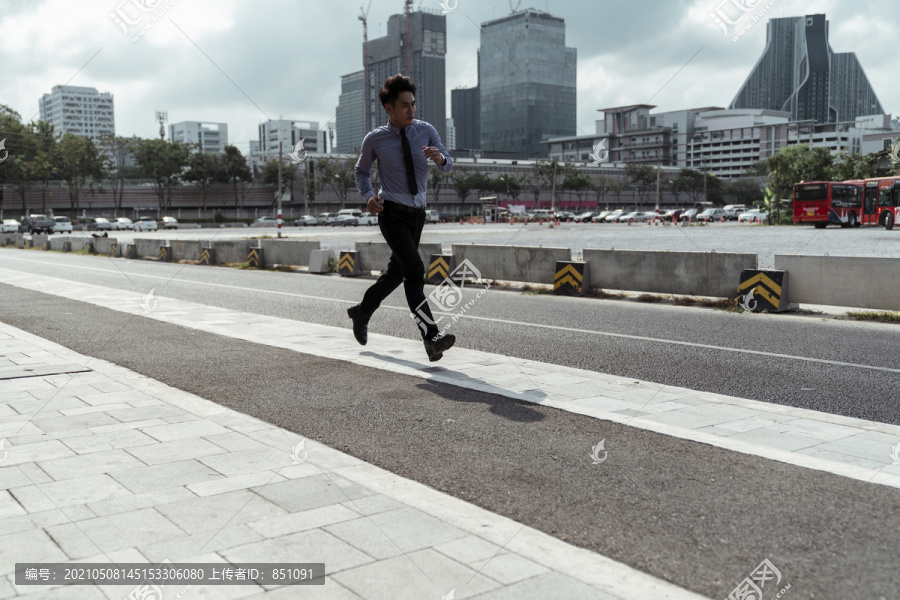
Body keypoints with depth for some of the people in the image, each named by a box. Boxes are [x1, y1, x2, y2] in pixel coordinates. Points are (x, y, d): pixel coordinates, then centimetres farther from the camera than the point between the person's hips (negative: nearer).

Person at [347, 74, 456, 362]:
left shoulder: (426, 131, 1)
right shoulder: (374, 139, -5)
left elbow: (448, 166, 0)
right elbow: (361, 170, 11)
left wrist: (440, 158, -25)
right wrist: (368, 195, -8)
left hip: (417, 212, 5)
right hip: (392, 212, -5)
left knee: (397, 272, 17)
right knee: (414, 270, -21)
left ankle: (362, 312, 41)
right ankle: (431, 337, -26)